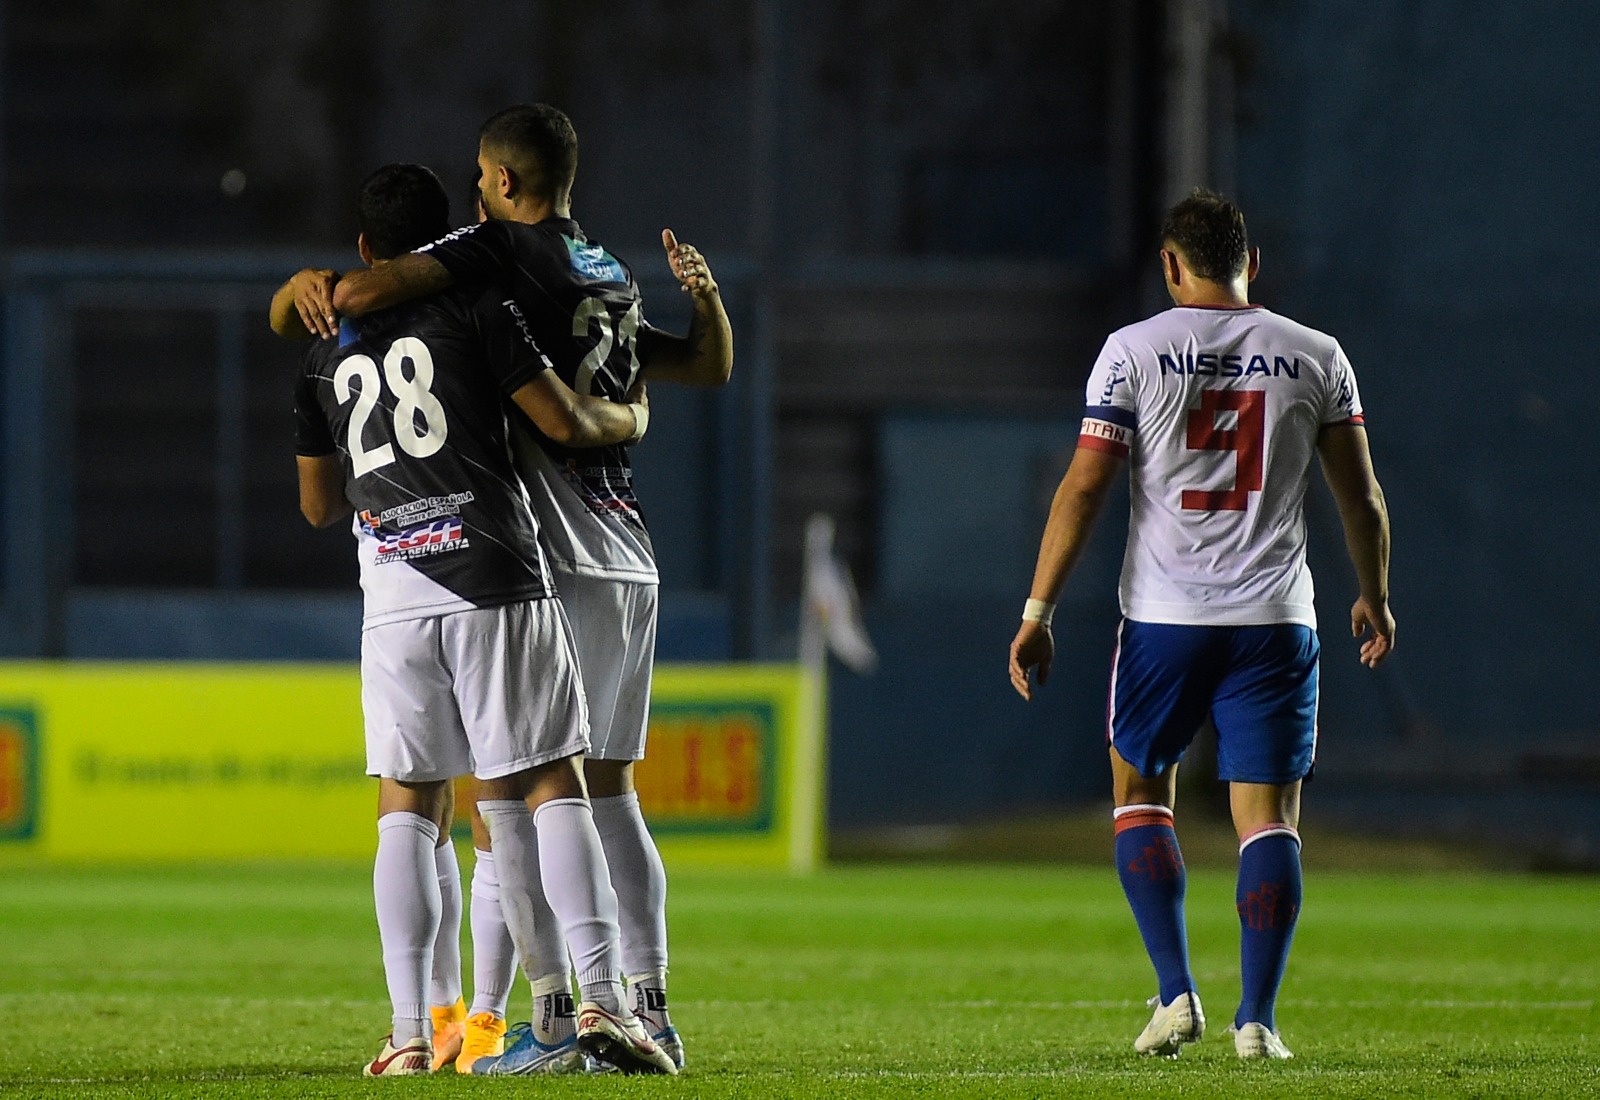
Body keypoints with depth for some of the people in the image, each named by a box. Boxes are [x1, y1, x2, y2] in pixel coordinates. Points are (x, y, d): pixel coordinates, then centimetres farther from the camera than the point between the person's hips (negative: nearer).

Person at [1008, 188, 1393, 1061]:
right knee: (1268, 816, 3)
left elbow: (1083, 487, -5)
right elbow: (1361, 498, 10)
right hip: (1275, 619, 1)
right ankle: (1256, 1019, -6)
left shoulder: (1133, 351, -2)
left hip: (1163, 617, -1)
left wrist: (1037, 613, -1)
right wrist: (1373, 599, 26)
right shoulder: (1316, 358, 4)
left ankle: (1176, 992, 4)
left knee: (1140, 795, 16)